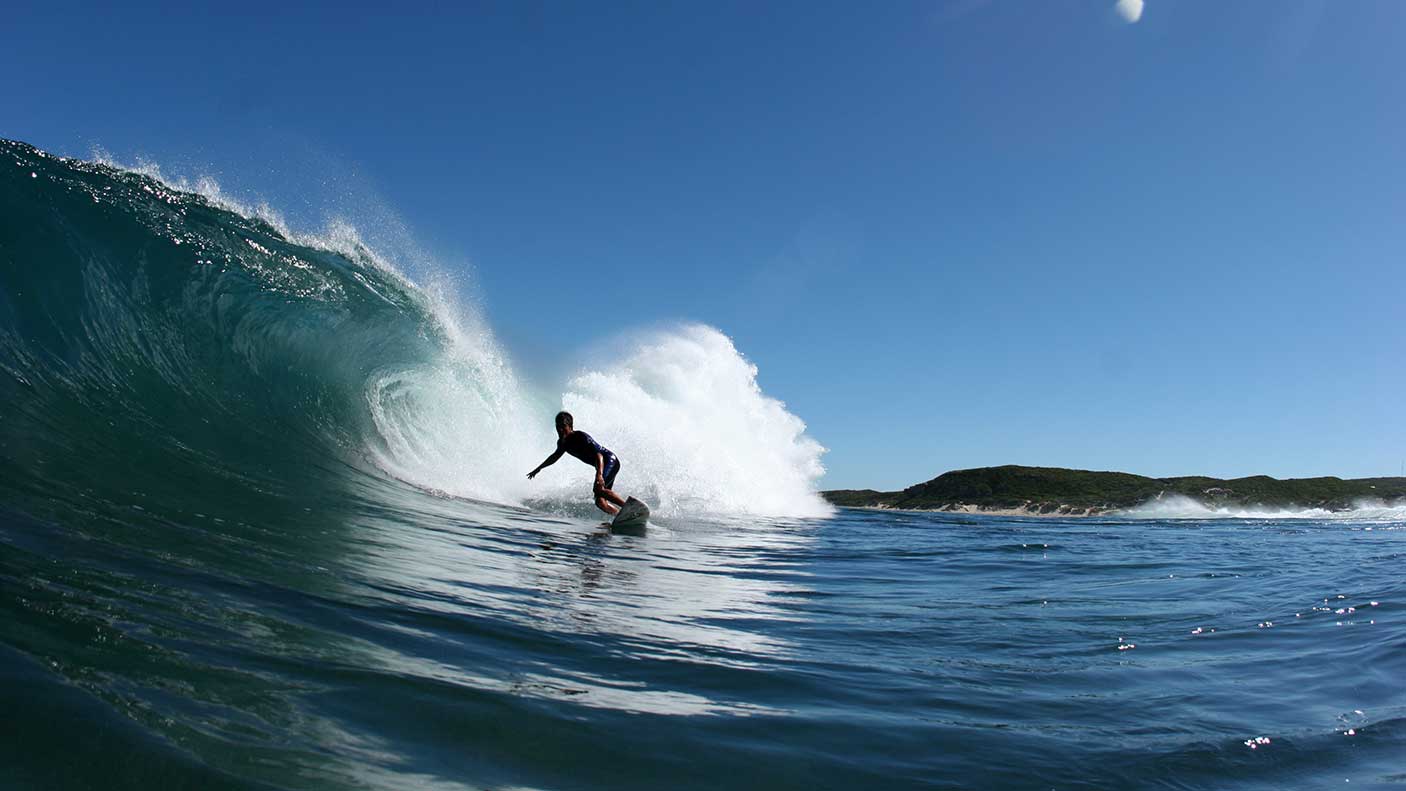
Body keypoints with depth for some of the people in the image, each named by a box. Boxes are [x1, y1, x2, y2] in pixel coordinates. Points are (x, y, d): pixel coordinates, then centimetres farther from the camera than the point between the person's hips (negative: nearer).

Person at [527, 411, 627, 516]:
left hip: (610, 461, -8)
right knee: (600, 502, -5)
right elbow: (555, 456, 27)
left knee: (598, 489, -32)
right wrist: (538, 468, 37)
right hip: (601, 467, 8)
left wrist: (599, 474, -47)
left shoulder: (581, 437, -21)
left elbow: (598, 455, -31)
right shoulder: (562, 442, 4)